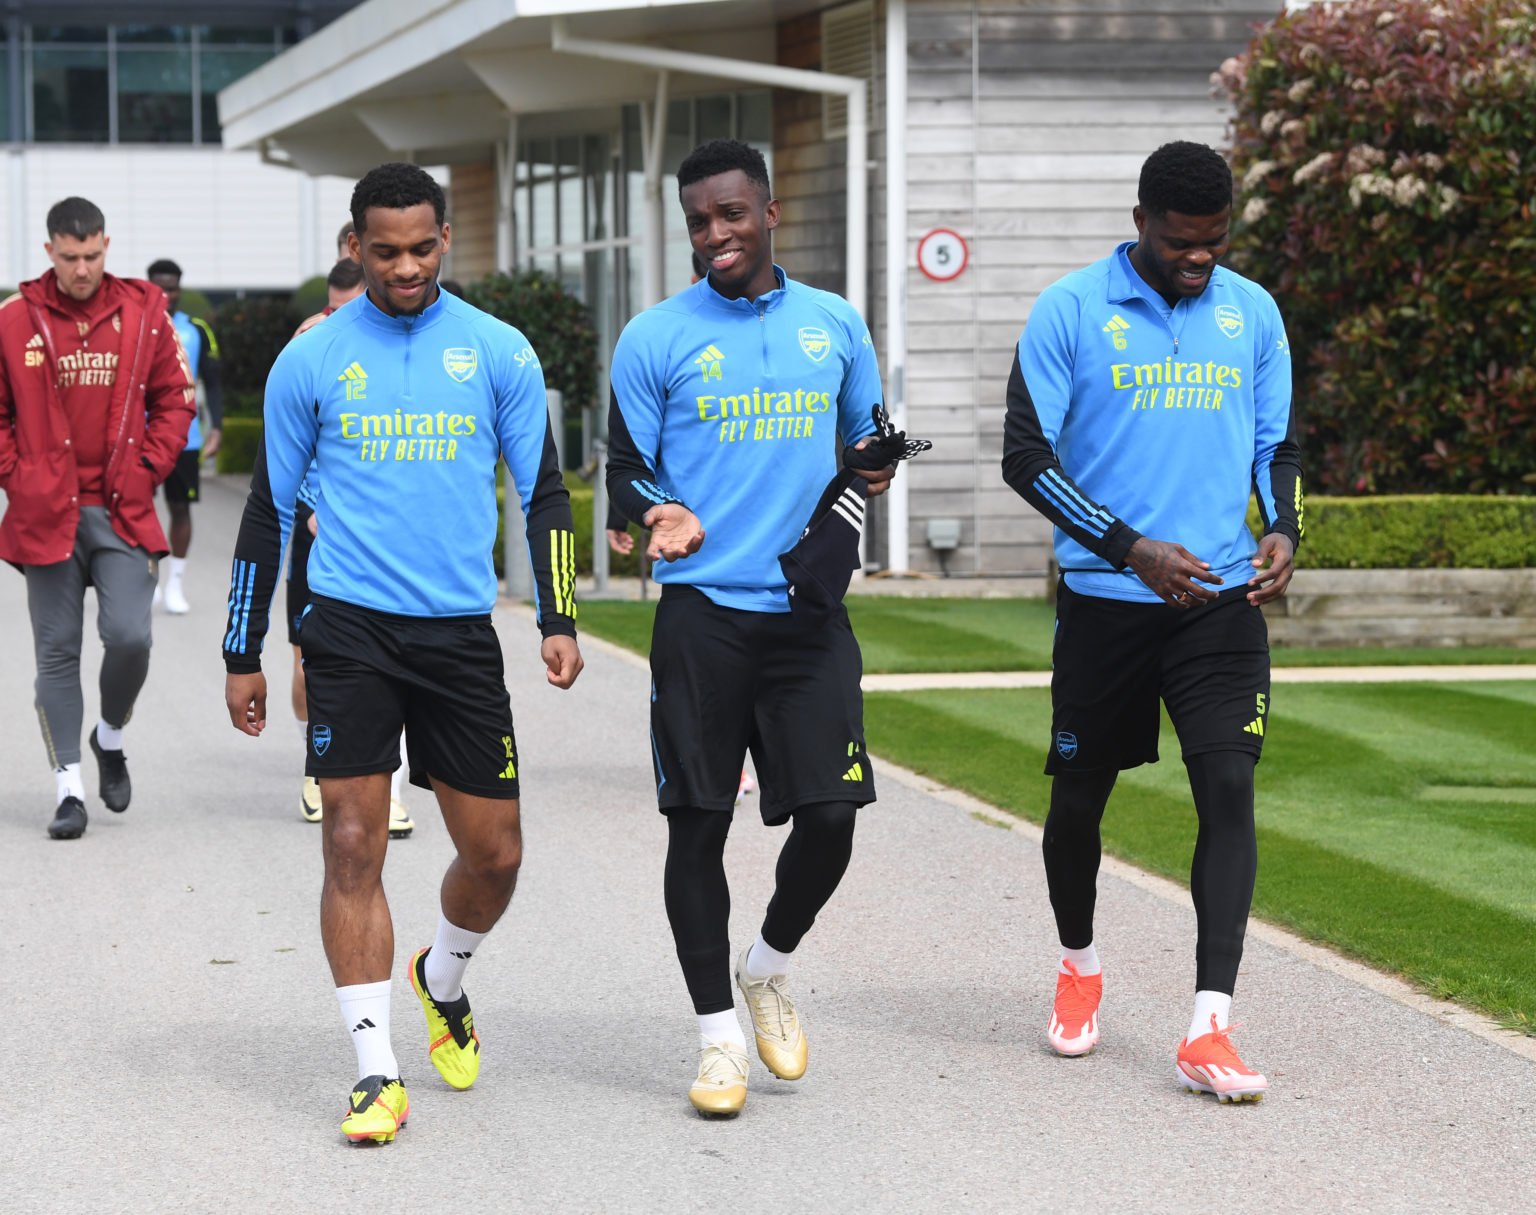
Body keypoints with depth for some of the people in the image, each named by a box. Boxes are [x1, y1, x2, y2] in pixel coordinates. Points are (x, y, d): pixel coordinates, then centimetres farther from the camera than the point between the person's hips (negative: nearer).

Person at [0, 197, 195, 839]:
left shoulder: (143, 312, 1)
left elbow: (174, 398, 9)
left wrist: (148, 468, 0)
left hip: (123, 511, 0)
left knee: (129, 637, -11)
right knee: (58, 652, 4)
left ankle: (111, 737, 18)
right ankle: (69, 785, 12)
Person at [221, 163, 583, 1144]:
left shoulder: (500, 354, 4)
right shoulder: (311, 360, 2)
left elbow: (544, 494, 9)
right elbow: (270, 509, 9)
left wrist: (558, 619, -3)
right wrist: (244, 652, 8)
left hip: (461, 630, 2)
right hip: (350, 626, -1)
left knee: (494, 852, 4)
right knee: (354, 845, -8)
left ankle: (443, 981, 35)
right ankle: (377, 1069, -2)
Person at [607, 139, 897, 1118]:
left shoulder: (836, 326, 10)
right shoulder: (656, 338, 2)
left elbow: (867, 442, 21)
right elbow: (626, 469, 5)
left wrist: (869, 474, -2)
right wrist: (663, 513, -17)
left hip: (810, 611, 2)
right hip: (702, 611, -2)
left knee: (830, 812, -5)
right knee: (699, 820, 0)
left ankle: (771, 964, 23)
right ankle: (719, 1032, 11)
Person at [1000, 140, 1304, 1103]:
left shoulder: (1253, 313, 8)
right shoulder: (1071, 311, -4)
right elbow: (1027, 456, -6)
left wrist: (1283, 529, -5)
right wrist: (1133, 549, -15)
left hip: (1223, 600, 2)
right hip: (1104, 599, -1)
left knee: (1229, 790, -12)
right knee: (1081, 793, 10)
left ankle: (1211, 1026, -15)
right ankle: (1080, 964, 38)